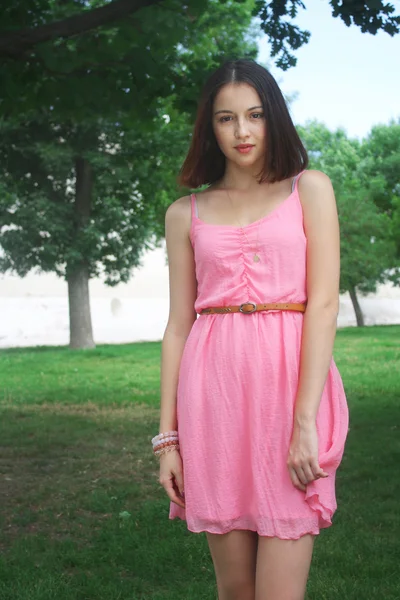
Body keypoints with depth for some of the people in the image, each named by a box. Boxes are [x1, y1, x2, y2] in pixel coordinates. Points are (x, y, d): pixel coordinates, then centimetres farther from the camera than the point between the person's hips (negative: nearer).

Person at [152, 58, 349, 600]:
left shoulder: (309, 189, 7)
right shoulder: (186, 213, 13)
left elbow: (323, 303, -3)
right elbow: (178, 324, 10)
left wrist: (305, 421, -13)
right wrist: (167, 435, 4)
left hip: (291, 380, -2)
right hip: (213, 393, 2)